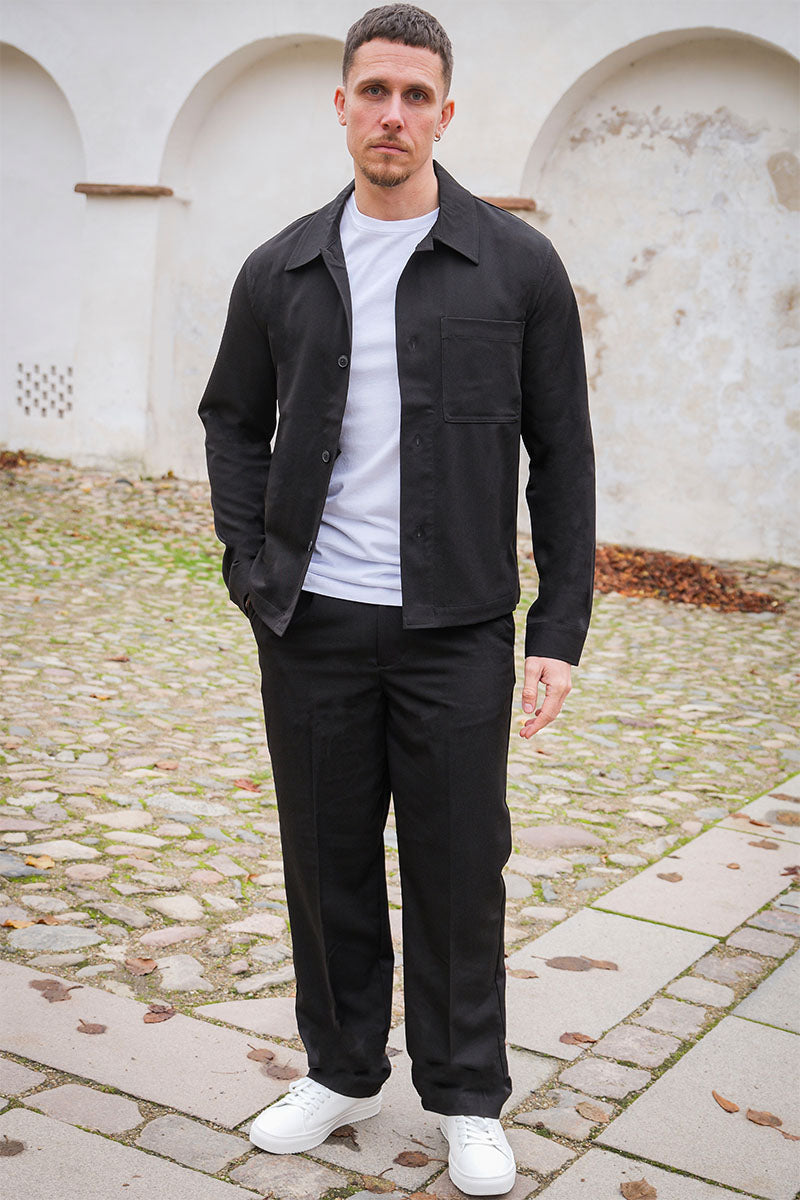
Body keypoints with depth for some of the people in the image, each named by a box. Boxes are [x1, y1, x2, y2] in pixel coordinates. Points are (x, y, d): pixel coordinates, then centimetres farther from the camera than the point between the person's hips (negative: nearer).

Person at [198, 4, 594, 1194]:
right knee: (327, 863, 12)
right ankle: (342, 1071, 32)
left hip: (454, 627, -2)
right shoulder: (282, 270, 7)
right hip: (311, 625, 3)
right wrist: (251, 568, 4)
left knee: (458, 871, 6)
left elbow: (561, 457, 0)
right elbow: (233, 422, 18)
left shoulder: (517, 266, -1)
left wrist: (561, 628, -4)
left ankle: (468, 1100, 25)